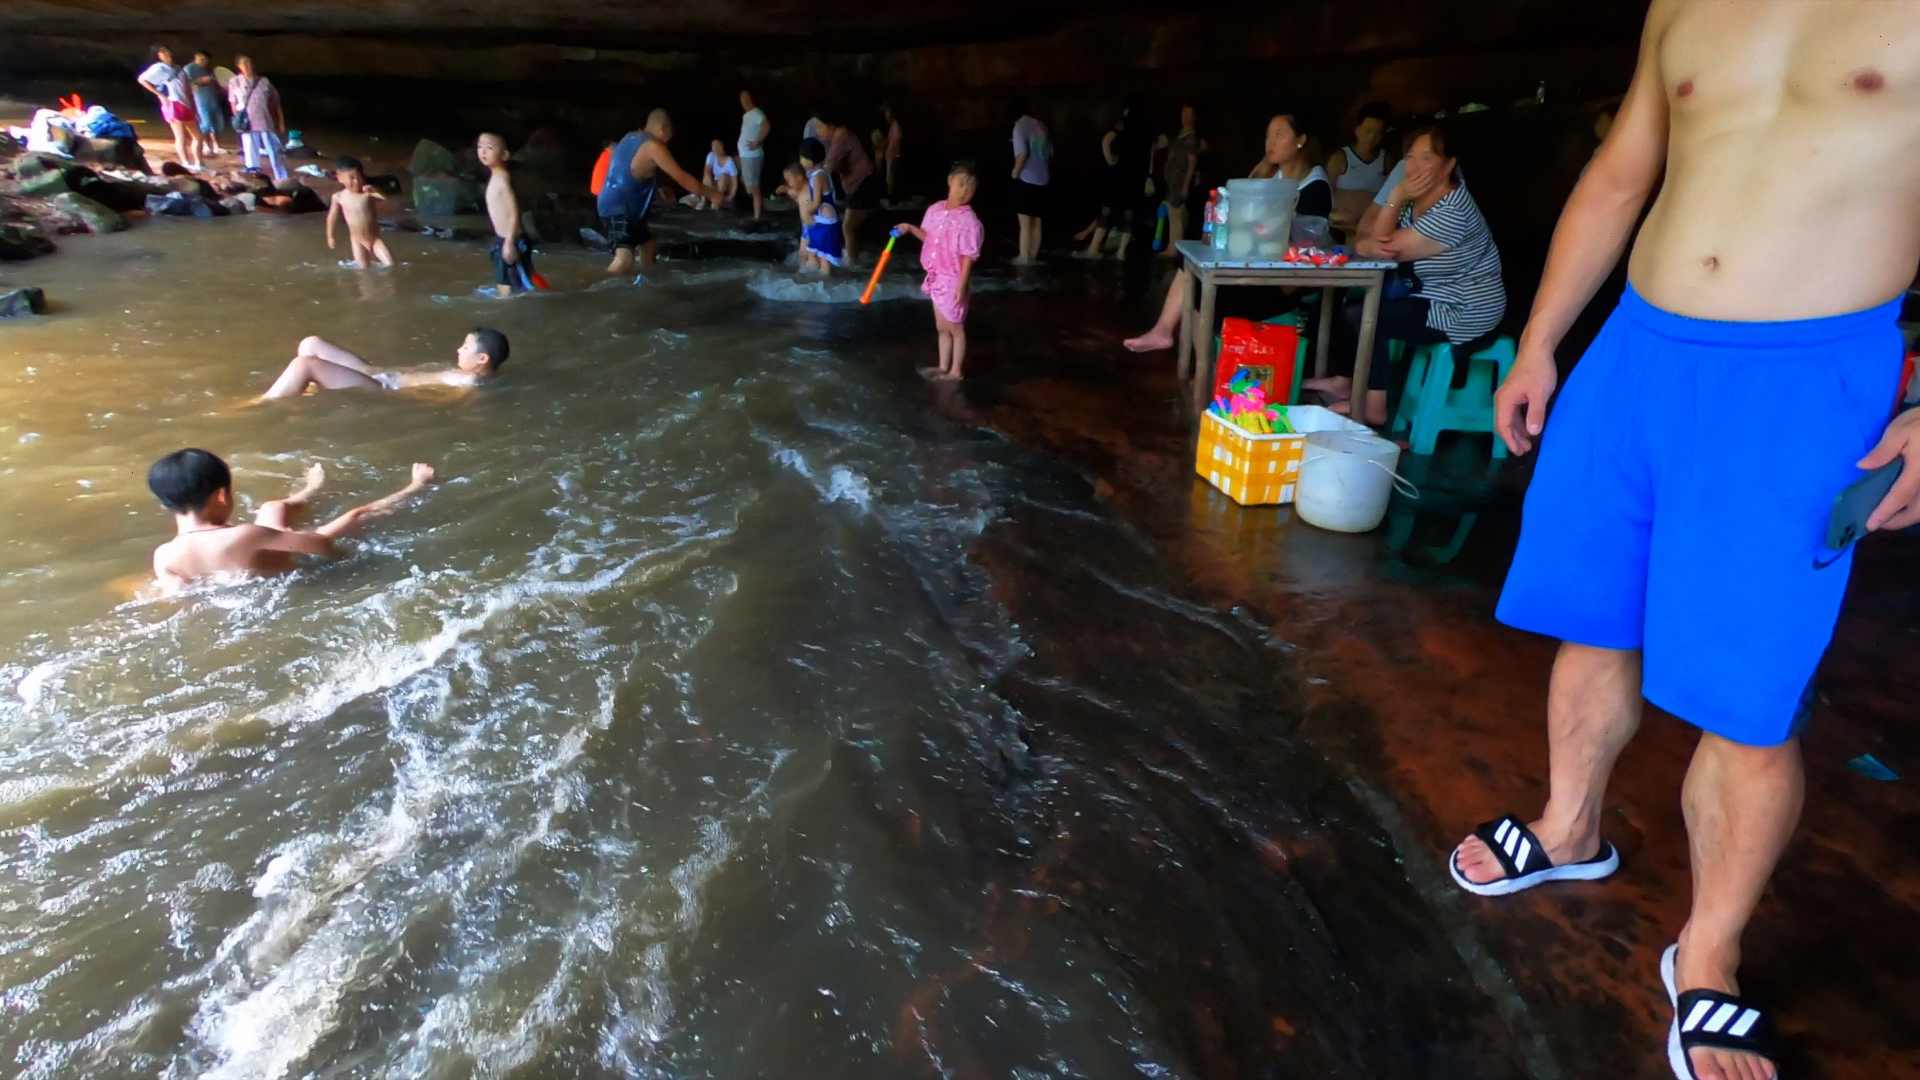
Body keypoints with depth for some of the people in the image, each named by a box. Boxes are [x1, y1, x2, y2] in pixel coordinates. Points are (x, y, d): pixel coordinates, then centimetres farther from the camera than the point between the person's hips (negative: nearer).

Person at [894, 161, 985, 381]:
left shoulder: (969, 220, -19)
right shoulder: (935, 210, 0)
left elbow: (969, 257, -19)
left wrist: (962, 285, -21)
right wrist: (911, 229, 3)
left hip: (954, 281, -7)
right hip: (936, 278, 7)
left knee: (955, 328, 8)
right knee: (942, 327, 19)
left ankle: (956, 371, 22)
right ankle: (943, 367, 34)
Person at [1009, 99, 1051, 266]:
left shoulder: (1020, 127, -10)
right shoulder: (1041, 125, 11)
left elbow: (1022, 153, -22)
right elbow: (1050, 152, 14)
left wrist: (1015, 171, -9)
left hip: (1026, 179, -7)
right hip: (1042, 179, 7)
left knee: (1025, 221, -1)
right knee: (1036, 221, 12)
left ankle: (1024, 257, 2)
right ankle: (1033, 255, 18)